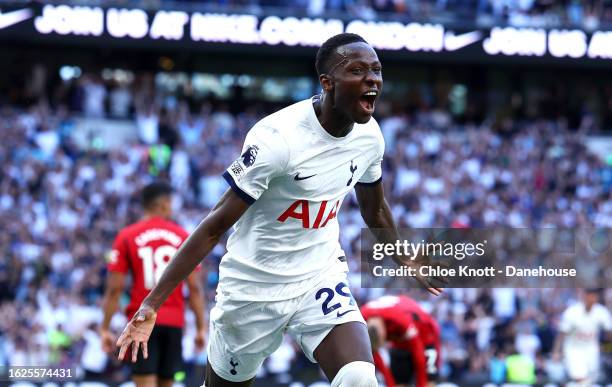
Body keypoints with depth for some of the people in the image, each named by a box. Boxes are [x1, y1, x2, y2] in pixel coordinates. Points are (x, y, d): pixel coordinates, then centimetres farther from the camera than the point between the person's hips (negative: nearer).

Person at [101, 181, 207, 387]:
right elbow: (195, 288, 0)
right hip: (174, 322, 2)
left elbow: (114, 288, -3)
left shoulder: (126, 237, 0)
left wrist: (105, 328, 2)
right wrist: (201, 327, 6)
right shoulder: (183, 237, 3)